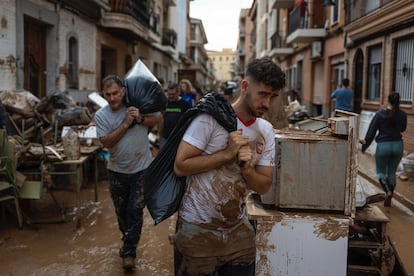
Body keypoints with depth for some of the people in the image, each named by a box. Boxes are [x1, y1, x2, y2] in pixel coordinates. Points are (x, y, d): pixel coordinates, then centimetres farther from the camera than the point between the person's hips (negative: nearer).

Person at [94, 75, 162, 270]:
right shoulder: (101, 115, -11)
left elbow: (158, 118, -2)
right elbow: (107, 142, -18)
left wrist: (141, 119, -20)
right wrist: (126, 124, -26)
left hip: (141, 169, -2)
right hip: (117, 171, 2)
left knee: (135, 211, -2)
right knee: (121, 211, 18)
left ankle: (129, 251, 11)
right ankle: (128, 241, 42)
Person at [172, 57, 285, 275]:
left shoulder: (266, 131, 3)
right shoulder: (211, 117, -15)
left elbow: (263, 186, 3)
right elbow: (180, 166, -18)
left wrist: (246, 168, -17)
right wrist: (227, 154, -23)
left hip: (238, 230, 5)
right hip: (198, 230, -5)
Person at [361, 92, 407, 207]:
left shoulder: (380, 114, -11)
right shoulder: (402, 114, -2)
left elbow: (371, 132, -8)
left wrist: (364, 147, 1)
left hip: (383, 145, -3)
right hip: (398, 145, 3)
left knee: (380, 172, 13)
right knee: (392, 172, 16)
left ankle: (388, 191, -13)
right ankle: (389, 199, 20)